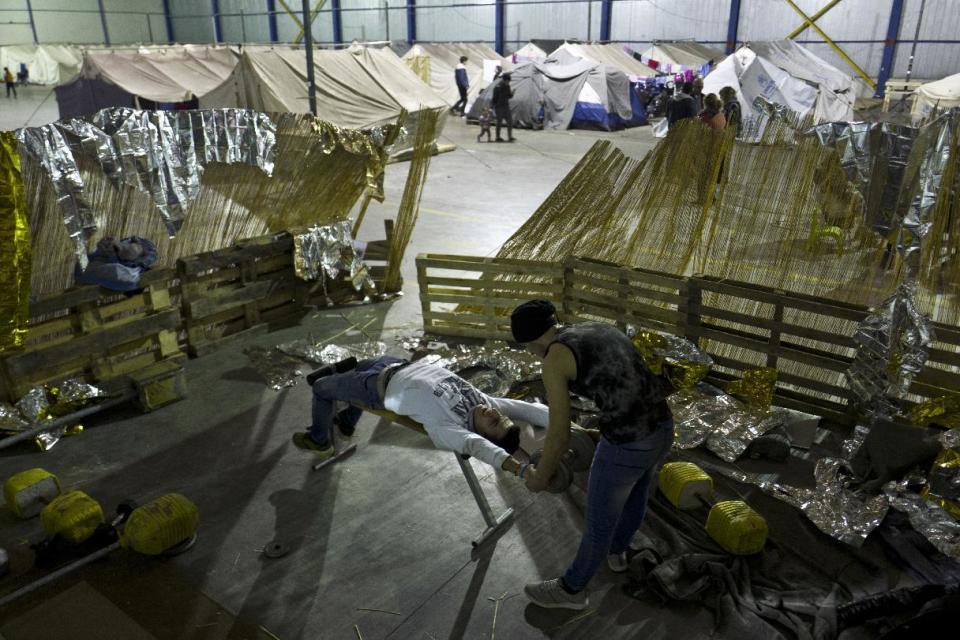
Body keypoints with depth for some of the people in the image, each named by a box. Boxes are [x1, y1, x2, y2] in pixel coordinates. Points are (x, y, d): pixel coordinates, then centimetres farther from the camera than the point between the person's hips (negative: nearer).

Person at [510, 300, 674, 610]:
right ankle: (617, 550, 64)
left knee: (599, 523, 19)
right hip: (661, 427, 7)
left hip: (625, 445, -7)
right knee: (636, 490, 36)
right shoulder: (602, 329, 11)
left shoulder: (554, 359, -12)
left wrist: (540, 476, 6)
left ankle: (572, 588, 46)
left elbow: (559, 433, -11)